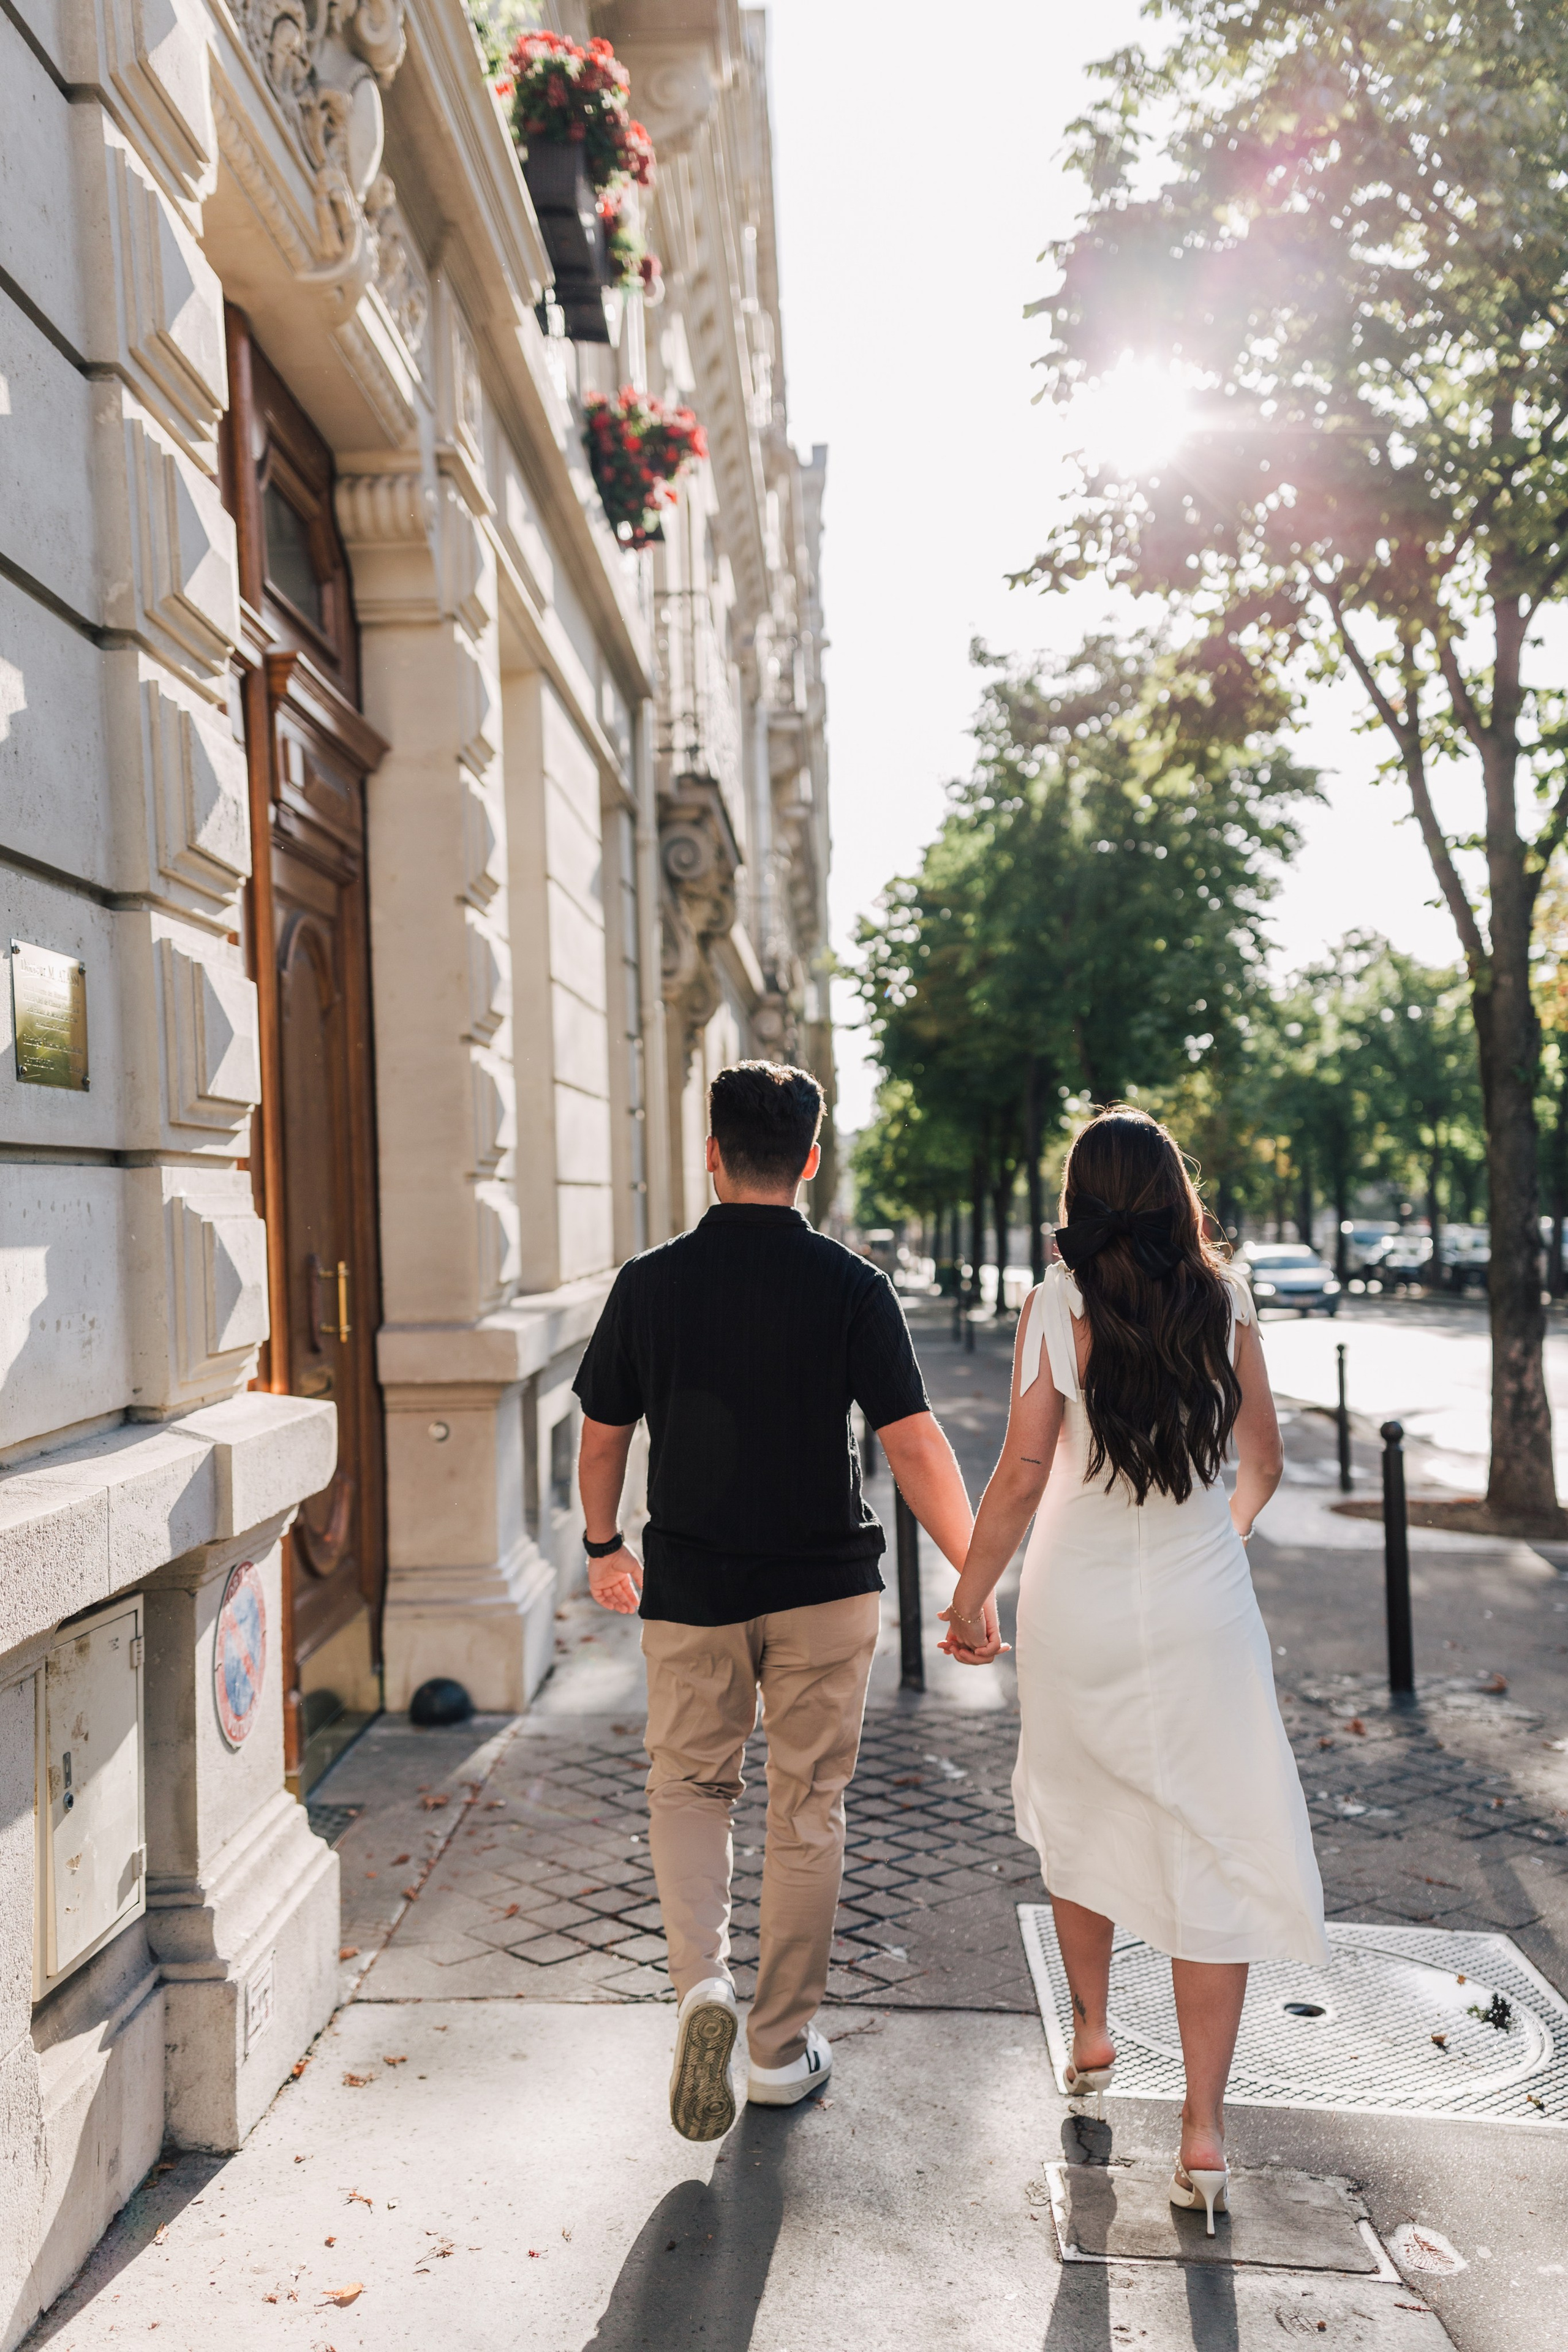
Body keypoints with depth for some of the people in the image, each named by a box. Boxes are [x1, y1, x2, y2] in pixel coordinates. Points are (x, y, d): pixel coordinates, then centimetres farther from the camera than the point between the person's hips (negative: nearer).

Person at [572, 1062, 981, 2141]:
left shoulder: (651, 1282, -6)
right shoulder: (851, 1285, -10)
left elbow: (602, 1438, 2)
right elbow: (916, 1448, -13)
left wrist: (606, 1546, 18)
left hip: (691, 1583, 1)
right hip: (824, 1586, 0)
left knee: (690, 1787, 19)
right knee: (807, 1814, 14)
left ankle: (703, 1980, -1)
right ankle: (783, 2047, 25)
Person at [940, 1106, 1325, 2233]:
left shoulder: (1059, 1302, -9)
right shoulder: (1225, 1298, -1)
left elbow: (1023, 1473, -13)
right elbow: (1264, 1463, 7)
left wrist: (971, 1598, -1)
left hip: (1078, 1609, 0)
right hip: (1203, 1608, 1)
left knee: (1079, 1817, 22)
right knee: (1213, 1853, 6)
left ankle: (1092, 2032, 38)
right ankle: (1204, 2130, 8)